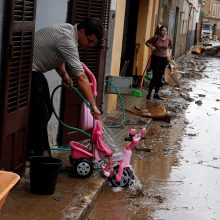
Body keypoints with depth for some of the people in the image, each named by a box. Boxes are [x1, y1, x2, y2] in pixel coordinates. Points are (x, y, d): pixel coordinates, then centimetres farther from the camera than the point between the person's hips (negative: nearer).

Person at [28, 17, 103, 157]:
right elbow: (81, 77, -28)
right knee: (40, 114, -10)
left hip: (35, 70, 11)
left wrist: (64, 74, 3)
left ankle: (33, 149, 22)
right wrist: (93, 106, -27)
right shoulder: (67, 40, -25)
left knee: (47, 110, 13)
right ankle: (40, 154, -3)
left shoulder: (69, 30, 6)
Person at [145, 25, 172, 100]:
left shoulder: (168, 39, -3)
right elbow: (147, 42, 2)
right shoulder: (156, 37, -11)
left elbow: (170, 46, 18)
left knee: (160, 77, 8)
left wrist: (166, 49, 4)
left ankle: (156, 93, 17)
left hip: (164, 59, 3)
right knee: (155, 76, -10)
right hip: (156, 58, -3)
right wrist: (152, 47, -12)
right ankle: (149, 93, 0)